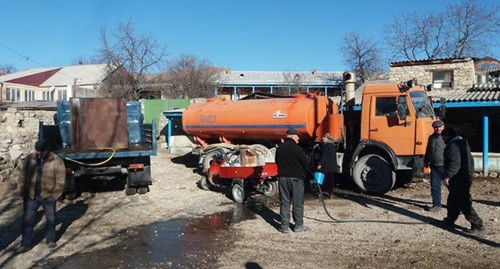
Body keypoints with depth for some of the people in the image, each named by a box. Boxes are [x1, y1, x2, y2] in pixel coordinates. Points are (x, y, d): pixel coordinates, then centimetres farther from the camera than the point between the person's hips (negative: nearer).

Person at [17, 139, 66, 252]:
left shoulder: (57, 161, -10)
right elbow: (23, 176, 6)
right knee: (27, 220, 4)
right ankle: (26, 244, 16)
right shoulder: (29, 159, 0)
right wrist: (23, 192, 2)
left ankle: (51, 240, 29)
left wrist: (55, 195, -8)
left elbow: (60, 180, -7)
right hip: (31, 195, 2)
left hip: (48, 196, -2)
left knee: (51, 219, 10)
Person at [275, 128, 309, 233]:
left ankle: (284, 226, 12)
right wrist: (300, 170, 8)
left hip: (283, 177, 5)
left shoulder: (279, 148, 3)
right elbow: (305, 163, -11)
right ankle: (298, 225, 14)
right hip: (296, 177, -5)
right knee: (297, 202, 6)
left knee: (284, 202, 9)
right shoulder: (296, 148, -15)